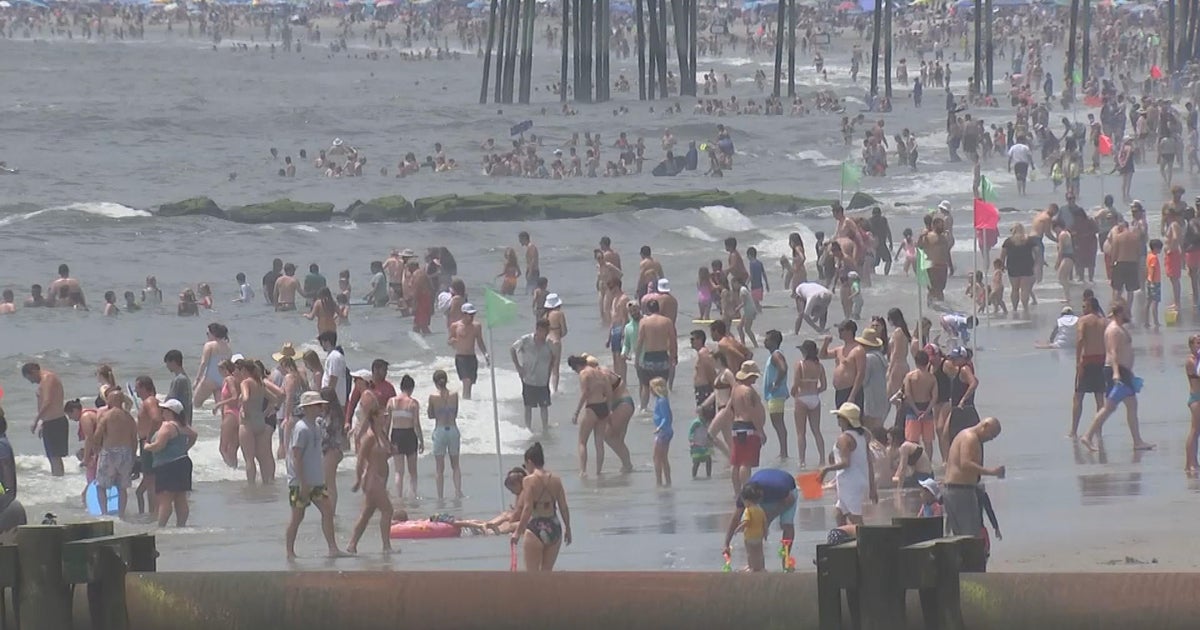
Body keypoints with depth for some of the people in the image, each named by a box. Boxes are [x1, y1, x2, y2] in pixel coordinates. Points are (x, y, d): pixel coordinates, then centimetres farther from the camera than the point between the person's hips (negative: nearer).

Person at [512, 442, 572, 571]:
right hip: (554, 527, 5)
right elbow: (564, 508, 6)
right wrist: (567, 529, 18)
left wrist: (518, 532, -11)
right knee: (547, 571, 16)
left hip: (536, 528, -5)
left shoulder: (529, 480, -11)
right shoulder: (555, 479, 4)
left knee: (532, 574, 5)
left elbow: (527, 509, -16)